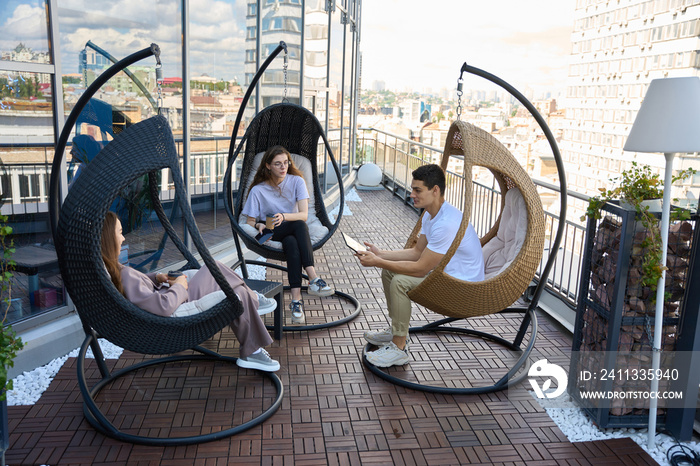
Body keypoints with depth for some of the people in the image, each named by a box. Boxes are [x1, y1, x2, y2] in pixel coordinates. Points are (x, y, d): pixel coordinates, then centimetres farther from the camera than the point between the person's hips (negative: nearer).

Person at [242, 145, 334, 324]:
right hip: (270, 235, -2)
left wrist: (283, 217, -27)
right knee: (299, 225, -35)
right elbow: (250, 222, 3)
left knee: (292, 243, -38)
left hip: (294, 233, 2)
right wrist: (259, 226, -21)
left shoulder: (297, 181, 2)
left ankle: (296, 299, -46)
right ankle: (313, 278, -46)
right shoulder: (258, 190, 0)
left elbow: (304, 214, -9)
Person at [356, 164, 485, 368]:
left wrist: (377, 262, -23)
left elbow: (421, 269, -28)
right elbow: (418, 252, 11)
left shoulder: (446, 223, -30)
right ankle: (397, 331, 22)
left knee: (400, 281, -26)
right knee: (389, 270, 9)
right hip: (446, 273, 11)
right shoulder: (430, 214, 3)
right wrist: (381, 255, 0)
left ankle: (399, 349, -11)